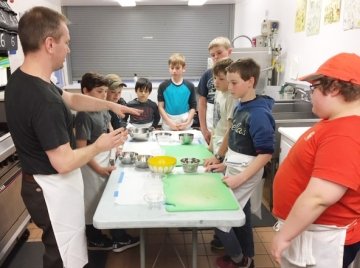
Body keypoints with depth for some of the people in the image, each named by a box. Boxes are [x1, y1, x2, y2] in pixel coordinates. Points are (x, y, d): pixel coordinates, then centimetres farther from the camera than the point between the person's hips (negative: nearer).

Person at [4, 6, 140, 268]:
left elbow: (72, 99, 13)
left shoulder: (20, 78, 1)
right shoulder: (43, 100, -32)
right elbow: (64, 162, -27)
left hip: (42, 183, 10)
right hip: (54, 189, -10)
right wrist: (99, 146, -11)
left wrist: (111, 105, 11)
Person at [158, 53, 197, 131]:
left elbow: (193, 107, 2)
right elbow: (161, 107, -3)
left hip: (184, 123, 1)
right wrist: (170, 122, -11)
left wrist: (187, 122, -10)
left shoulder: (190, 86, -1)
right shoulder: (163, 86, -3)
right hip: (168, 124, 0)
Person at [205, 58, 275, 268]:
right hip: (235, 169, 8)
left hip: (245, 173, -8)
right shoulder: (240, 107, 3)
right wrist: (225, 165, 9)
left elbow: (266, 154, -23)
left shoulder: (259, 113, -23)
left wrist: (240, 178, -24)